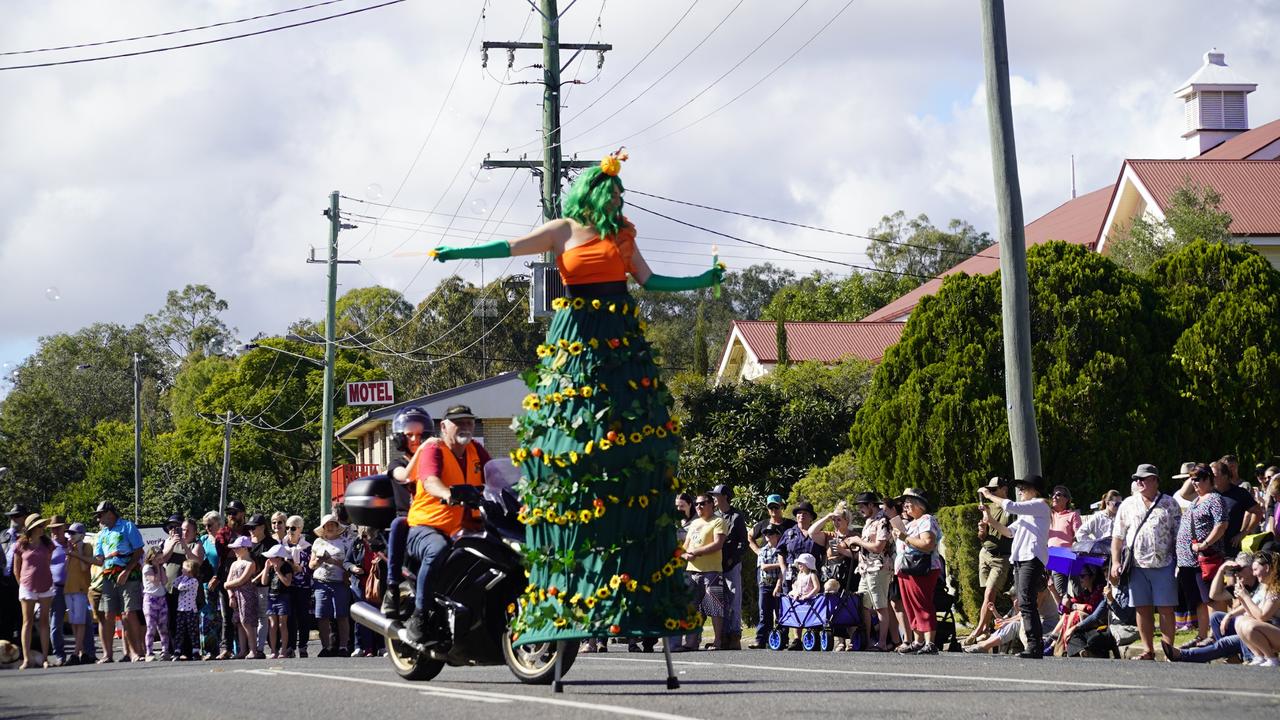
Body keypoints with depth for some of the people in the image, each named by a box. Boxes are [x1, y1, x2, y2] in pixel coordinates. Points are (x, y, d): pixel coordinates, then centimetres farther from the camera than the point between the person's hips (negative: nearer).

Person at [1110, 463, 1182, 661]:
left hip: (1163, 565, -2)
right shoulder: (1128, 505, 11)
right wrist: (1115, 562, 3)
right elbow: (1117, 536, 11)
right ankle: (1148, 650, 11)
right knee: (1142, 609, 4)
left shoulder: (1169, 504, 6)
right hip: (1137, 565, 2)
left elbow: (1178, 535, 6)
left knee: (1166, 608, -3)